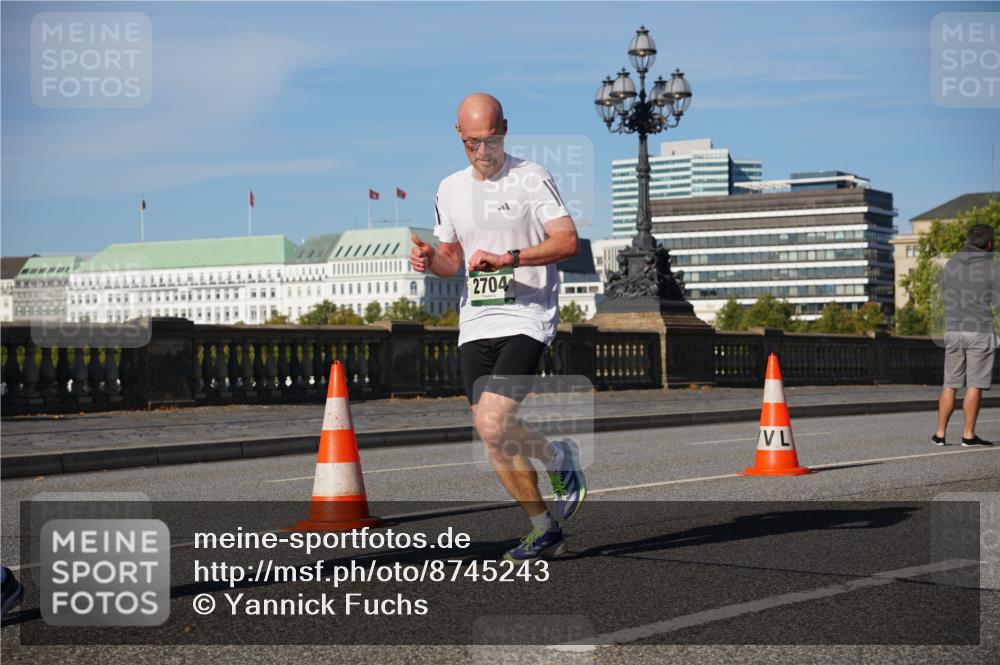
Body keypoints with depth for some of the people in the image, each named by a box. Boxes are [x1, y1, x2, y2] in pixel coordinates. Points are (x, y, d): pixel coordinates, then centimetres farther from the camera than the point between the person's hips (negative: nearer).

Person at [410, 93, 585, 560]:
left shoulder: (531, 179, -4)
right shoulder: (450, 189, 13)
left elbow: (568, 241, -12)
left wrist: (508, 258, -22)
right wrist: (429, 259, -1)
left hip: (526, 320, -6)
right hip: (475, 324, 6)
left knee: (493, 426, -19)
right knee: (492, 439, 3)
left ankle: (561, 459, 11)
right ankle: (545, 529, 18)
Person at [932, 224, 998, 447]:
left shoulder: (950, 265, 6)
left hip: (953, 331, 4)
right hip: (980, 332, -4)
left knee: (950, 385, 9)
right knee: (975, 385, 0)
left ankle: (940, 434, 8)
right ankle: (968, 435, 0)